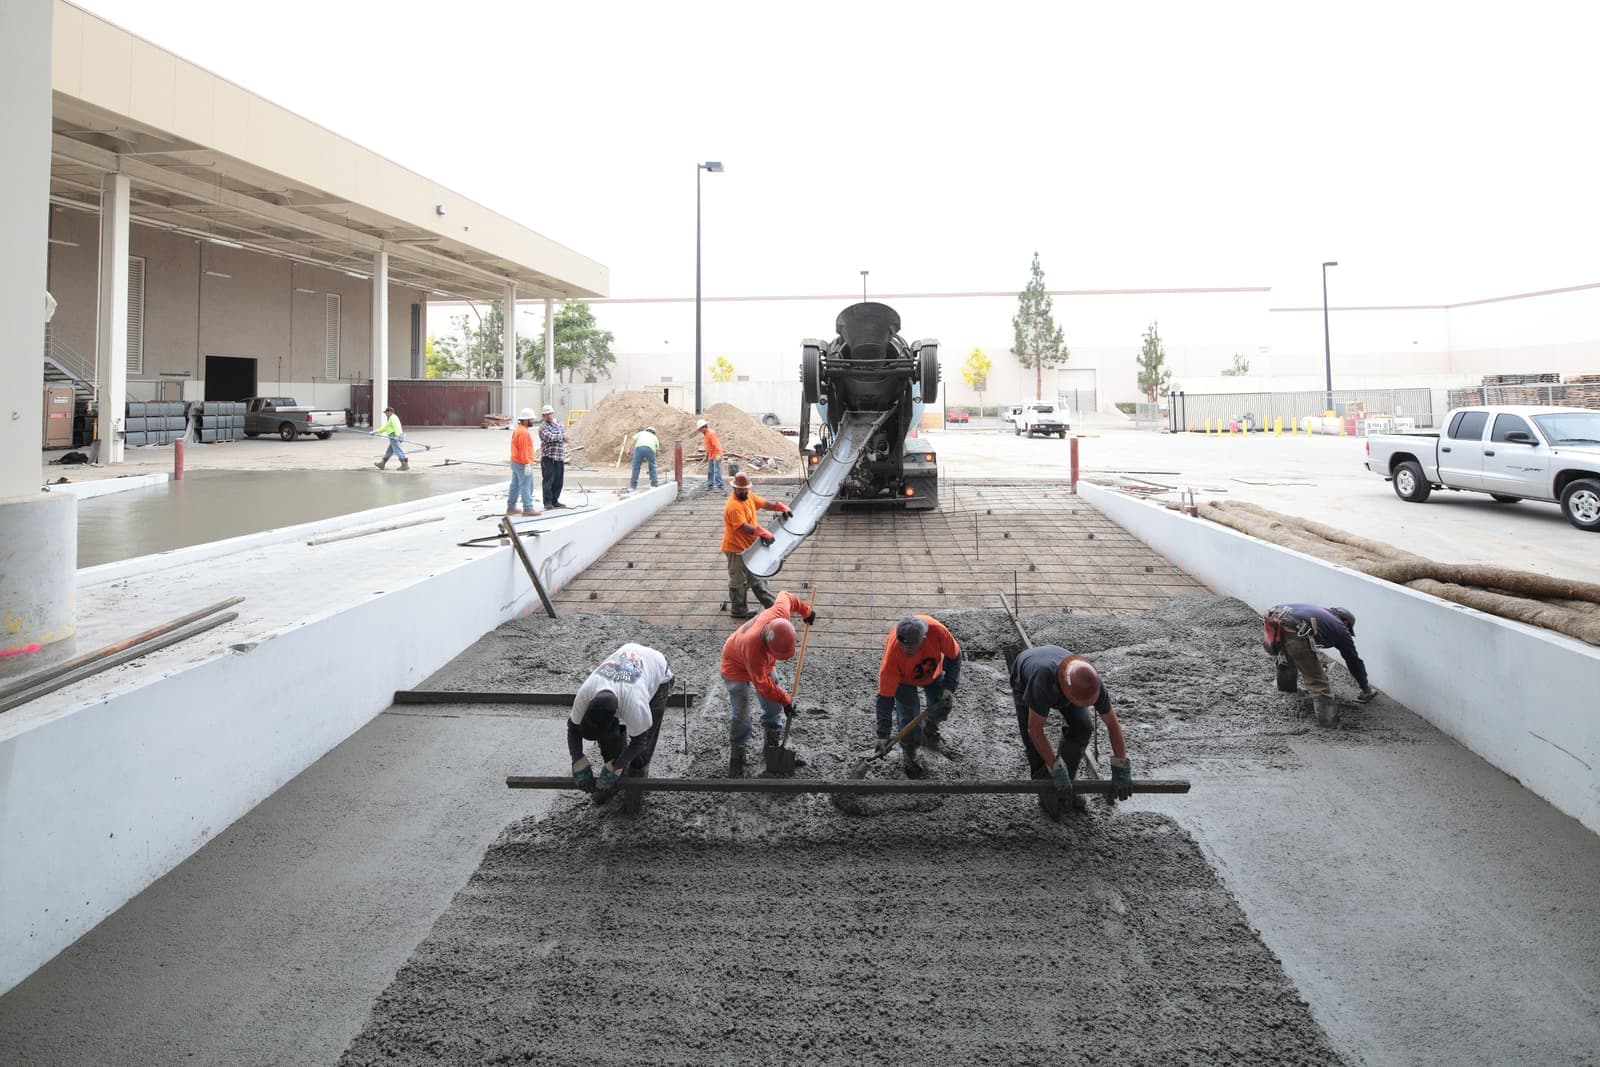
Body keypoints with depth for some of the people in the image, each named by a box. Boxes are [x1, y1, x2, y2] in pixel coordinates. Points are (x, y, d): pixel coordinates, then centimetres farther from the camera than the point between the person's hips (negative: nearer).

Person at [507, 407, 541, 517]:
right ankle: (528, 509, -6)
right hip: (522, 464, -10)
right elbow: (524, 450, -22)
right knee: (526, 487, -7)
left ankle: (511, 507, 19)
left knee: (515, 486, 14)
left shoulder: (517, 430, 15)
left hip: (515, 462, 10)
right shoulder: (524, 432, -17)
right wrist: (527, 465, -23)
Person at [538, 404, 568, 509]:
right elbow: (549, 437, -18)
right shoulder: (542, 427, -3)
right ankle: (547, 502, -2)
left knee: (559, 480, 7)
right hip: (548, 457, -6)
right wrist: (561, 436, -5)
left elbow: (564, 438, 13)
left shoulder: (559, 425, 17)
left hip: (560, 458, 6)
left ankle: (555, 501, 17)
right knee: (548, 480, -6)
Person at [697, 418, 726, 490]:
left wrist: (717, 455, -30)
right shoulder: (705, 434, 12)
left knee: (717, 471, -10)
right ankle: (709, 485, 20)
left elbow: (716, 444, -24)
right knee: (710, 471, 12)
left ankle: (720, 485, -7)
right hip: (711, 455, 10)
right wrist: (706, 456, 24)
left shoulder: (711, 433, -17)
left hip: (716, 455, -10)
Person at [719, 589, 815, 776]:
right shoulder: (753, 647, -46)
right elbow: (762, 684, -32)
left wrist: (806, 610, 8)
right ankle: (736, 758, 12)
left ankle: (774, 747, 29)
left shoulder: (779, 612, -34)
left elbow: (785, 597, -7)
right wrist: (786, 700, -22)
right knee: (740, 715, -5)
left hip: (763, 664, 7)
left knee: (773, 707, 12)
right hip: (737, 667, -7)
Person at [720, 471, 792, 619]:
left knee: (756, 577, 19)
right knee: (738, 580, 5)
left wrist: (781, 507, -2)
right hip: (736, 548, -9)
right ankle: (739, 610, 19)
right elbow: (744, 527, -33)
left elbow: (765, 503, 12)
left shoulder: (749, 496, 3)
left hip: (749, 546, 10)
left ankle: (771, 604, 27)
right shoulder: (734, 506, -26)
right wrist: (762, 533, -38)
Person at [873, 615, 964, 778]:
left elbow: (954, 656, -17)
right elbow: (885, 697, -35)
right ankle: (909, 758, 13)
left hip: (932, 671, 3)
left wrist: (949, 688, -23)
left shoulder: (936, 630, -41)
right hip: (903, 679, -3)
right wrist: (883, 736, -35)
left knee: (944, 703, 4)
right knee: (908, 717, -12)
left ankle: (929, 733, 36)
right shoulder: (892, 653, -43)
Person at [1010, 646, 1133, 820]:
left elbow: (1113, 723, -23)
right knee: (1033, 741, -14)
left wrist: (1121, 768, -26)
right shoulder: (1044, 681, -50)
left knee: (1082, 727, -15)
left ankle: (1063, 788, 3)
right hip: (1026, 681, -3)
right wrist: (1056, 770, -40)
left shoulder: (1090, 681, -36)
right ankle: (1046, 794, 10)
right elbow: (1035, 729, -42)